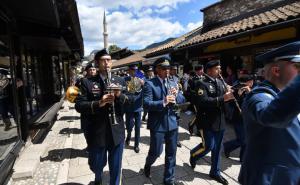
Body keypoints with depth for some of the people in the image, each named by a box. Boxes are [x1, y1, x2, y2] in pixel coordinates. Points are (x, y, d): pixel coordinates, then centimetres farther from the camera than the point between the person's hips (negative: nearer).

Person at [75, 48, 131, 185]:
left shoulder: (120, 81, 4)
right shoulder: (87, 82, -3)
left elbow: (130, 102, 2)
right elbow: (79, 105, -9)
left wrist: (120, 95, -18)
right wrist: (98, 103, -24)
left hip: (117, 132, 1)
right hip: (97, 133, -1)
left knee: (116, 167, 14)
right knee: (96, 165, 20)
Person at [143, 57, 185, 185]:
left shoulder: (173, 83, 10)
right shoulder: (149, 84, -10)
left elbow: (182, 100, 7)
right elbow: (146, 103, -20)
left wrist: (176, 95, -14)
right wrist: (163, 102, -32)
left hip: (172, 122, 5)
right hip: (157, 124, -5)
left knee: (171, 152, 13)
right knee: (156, 151, 8)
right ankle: (147, 165, 42)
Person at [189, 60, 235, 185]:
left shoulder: (220, 83, 10)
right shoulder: (202, 84, -12)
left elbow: (225, 99, 15)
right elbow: (203, 102, -26)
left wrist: (231, 95, -6)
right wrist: (223, 98, -28)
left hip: (220, 121, 7)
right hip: (207, 122, -7)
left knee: (217, 148, 14)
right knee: (208, 146, -2)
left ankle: (215, 172, 32)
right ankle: (193, 155, 30)